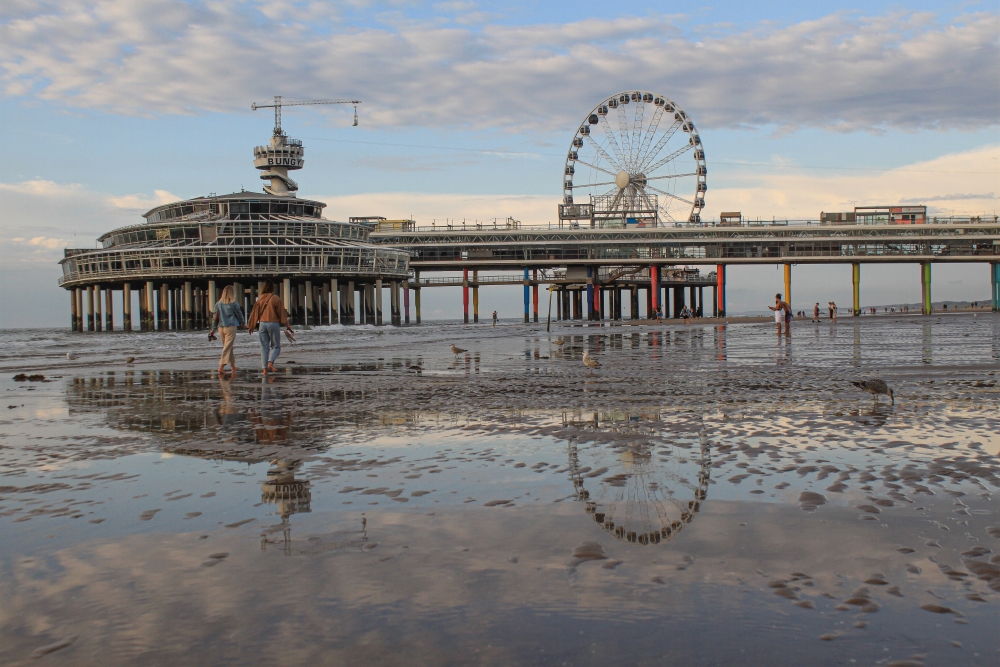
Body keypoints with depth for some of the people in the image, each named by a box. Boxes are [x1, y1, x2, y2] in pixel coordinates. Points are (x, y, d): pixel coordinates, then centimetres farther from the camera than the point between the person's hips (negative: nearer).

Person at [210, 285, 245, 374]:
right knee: (227, 348, -4)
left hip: (221, 328, 5)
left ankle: (233, 366, 25)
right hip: (231, 327, -5)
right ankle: (221, 367, -13)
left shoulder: (218, 304, 3)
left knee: (228, 347, 17)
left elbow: (215, 317, 5)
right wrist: (243, 323, 24)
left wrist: (213, 329, 10)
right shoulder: (233, 304, -7)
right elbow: (239, 314, 5)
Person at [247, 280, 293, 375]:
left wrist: (252, 326, 18)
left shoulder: (260, 299, 4)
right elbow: (281, 313, -5)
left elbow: (254, 313, 8)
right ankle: (270, 362, -17)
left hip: (262, 324, 3)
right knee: (276, 346, 7)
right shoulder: (276, 299, -6)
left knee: (264, 347, 9)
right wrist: (286, 324, 2)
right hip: (273, 324, -3)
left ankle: (264, 367, 4)